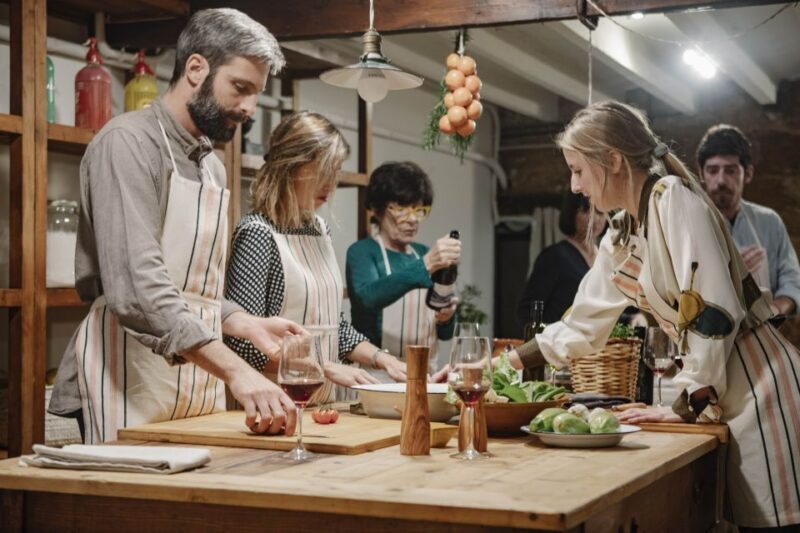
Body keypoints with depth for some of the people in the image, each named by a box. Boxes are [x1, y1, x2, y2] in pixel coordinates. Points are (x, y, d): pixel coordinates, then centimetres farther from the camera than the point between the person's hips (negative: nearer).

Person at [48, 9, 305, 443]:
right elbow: (137, 289, -24)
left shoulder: (213, 167, 16)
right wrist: (236, 371, -31)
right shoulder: (128, 143, -11)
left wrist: (250, 326, 5)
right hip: (130, 389, -8)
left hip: (201, 384, 8)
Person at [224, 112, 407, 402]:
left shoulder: (319, 229, 13)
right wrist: (327, 368, -15)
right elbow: (244, 341, -16)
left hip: (323, 401, 7)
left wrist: (381, 359, 6)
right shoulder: (258, 232, -10)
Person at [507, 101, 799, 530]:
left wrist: (688, 406, -17)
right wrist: (506, 361, 19)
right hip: (713, 389, 8)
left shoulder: (673, 198, -15)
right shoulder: (620, 236, 12)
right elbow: (582, 324, 21)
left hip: (755, 379, -8)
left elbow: (714, 312, -21)